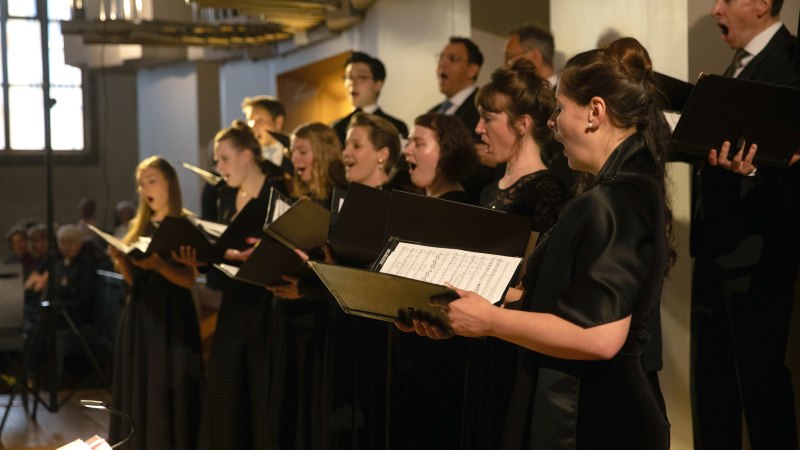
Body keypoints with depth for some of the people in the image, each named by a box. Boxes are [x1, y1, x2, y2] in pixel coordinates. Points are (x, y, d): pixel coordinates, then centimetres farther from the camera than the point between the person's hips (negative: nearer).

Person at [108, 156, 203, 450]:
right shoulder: (138, 227, 13)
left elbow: (189, 280, -11)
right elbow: (134, 281, 12)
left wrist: (158, 265, -26)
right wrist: (120, 260, -6)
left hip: (171, 318, -6)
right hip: (139, 316, 6)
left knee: (169, 394, -6)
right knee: (139, 391, 6)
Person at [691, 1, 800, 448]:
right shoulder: (743, 61, 15)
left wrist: (746, 168, -39)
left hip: (756, 247, -9)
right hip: (717, 241, 9)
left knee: (760, 374, 0)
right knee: (711, 369, 16)